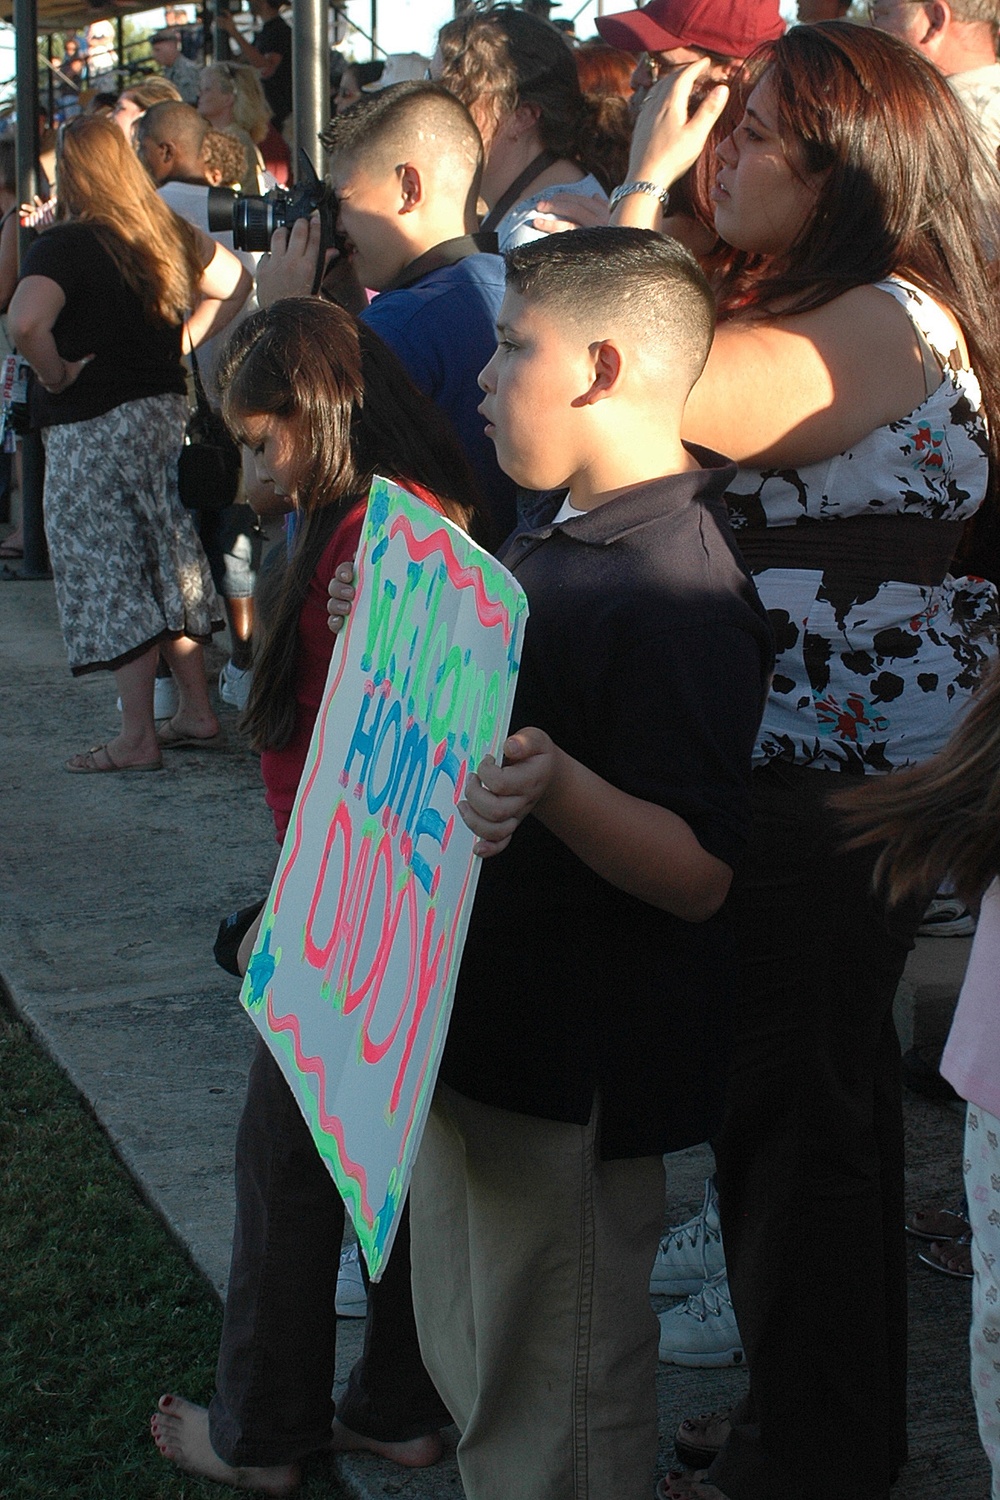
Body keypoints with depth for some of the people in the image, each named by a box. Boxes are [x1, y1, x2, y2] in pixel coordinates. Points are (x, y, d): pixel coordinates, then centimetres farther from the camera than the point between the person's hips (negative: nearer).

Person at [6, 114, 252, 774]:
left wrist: (55, 373, -15)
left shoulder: (63, 245, -15)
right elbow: (235, 284, 19)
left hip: (93, 431, -7)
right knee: (168, 563, 16)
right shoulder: (167, 233, 5)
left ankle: (137, 738, 2)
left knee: (112, 577, -1)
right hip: (167, 414, 7)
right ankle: (197, 709, 22)